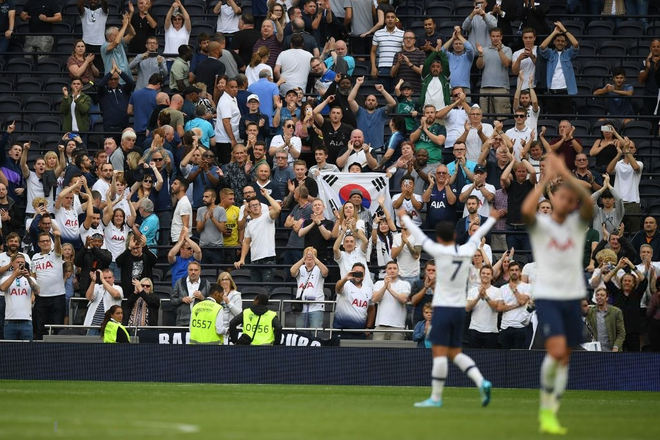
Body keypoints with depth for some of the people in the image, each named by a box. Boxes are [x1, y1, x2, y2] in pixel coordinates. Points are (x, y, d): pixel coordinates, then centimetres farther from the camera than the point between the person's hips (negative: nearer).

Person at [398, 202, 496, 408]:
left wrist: (404, 217, 17)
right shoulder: (467, 251, 3)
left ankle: (436, 398, -4)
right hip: (460, 308, 6)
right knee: (455, 353, 14)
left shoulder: (440, 252, -10)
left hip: (442, 308, -6)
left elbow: (419, 235, 1)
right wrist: (492, 219, 40)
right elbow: (478, 235, 22)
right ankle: (481, 382, -3)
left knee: (439, 353, -5)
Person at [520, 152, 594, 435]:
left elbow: (589, 203, -16)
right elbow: (526, 210, -24)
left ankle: (551, 414, 12)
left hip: (572, 297, 4)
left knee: (564, 358, 5)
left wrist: (565, 173, -21)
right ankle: (545, 407, -4)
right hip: (547, 297, -4)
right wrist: (546, 178, -20)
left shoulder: (578, 224, 5)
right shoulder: (540, 225, -1)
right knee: (557, 351, -20)